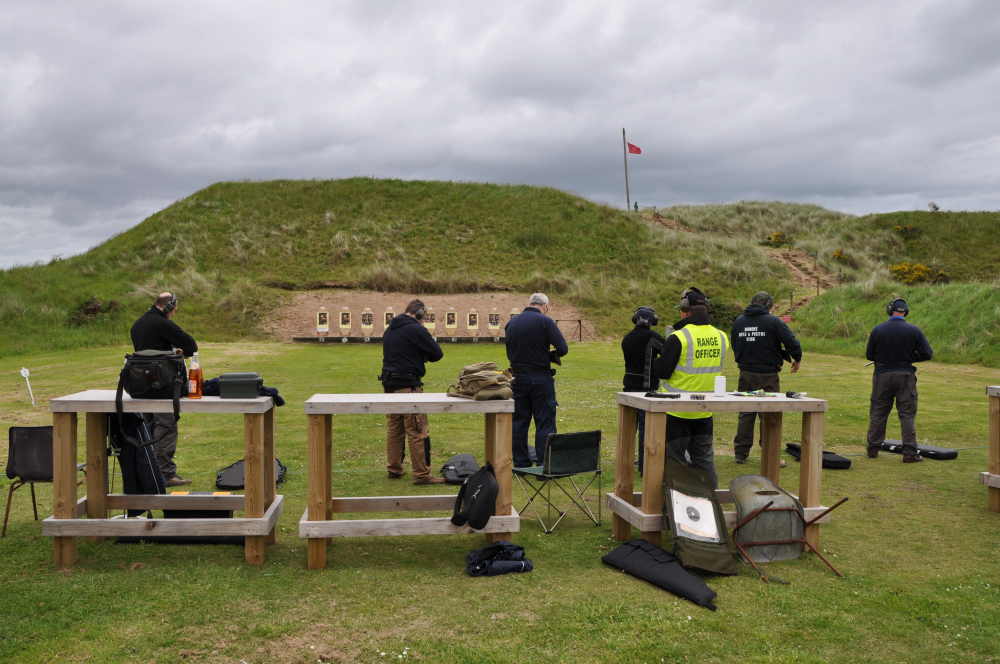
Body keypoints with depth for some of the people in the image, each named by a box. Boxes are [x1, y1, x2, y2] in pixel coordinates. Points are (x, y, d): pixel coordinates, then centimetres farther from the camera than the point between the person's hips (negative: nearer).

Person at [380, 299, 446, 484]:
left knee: (394, 428, 16)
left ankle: (394, 469, 24)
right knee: (418, 431, -4)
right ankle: (422, 474, -3)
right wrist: (425, 355, 12)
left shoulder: (389, 329, 13)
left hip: (389, 384, 9)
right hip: (408, 385, -8)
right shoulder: (416, 329, -12)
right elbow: (437, 354, -9)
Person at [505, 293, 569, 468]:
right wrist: (549, 355, 3)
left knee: (519, 421, 12)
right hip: (541, 379, -5)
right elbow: (563, 348, -15)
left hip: (518, 378, 5)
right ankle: (545, 465, 1)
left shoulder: (511, 323, 7)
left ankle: (521, 463, 19)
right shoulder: (545, 321, -9)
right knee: (545, 423, 1)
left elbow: (509, 353, 12)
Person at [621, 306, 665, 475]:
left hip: (629, 386, 6)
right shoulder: (651, 336, -13)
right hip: (646, 387, -6)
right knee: (646, 428, -2)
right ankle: (644, 467, -1)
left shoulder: (627, 338, 8)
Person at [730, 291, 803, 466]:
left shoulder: (738, 322, 5)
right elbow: (792, 343, -14)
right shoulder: (773, 322, -10)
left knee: (745, 415, 13)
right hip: (767, 375, -4)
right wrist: (797, 359, 4)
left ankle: (741, 454, 16)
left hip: (745, 374, 5)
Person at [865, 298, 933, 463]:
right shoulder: (913, 330, -6)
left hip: (882, 375, 1)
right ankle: (909, 452, 5)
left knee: (878, 413, 11)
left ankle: (873, 449, 17)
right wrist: (910, 357, 12)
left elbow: (869, 355, 1)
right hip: (905, 375, -1)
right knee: (907, 415, 5)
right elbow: (927, 354, -4)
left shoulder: (877, 329, -4)